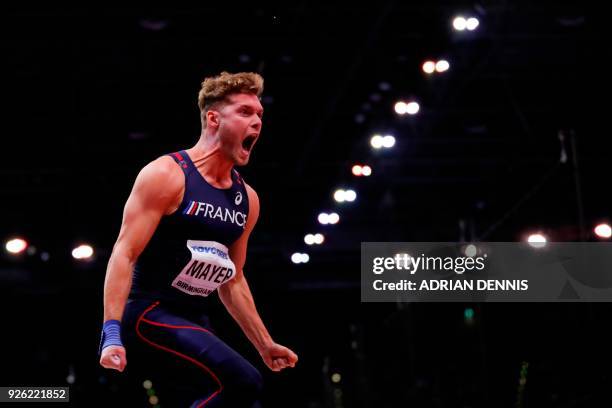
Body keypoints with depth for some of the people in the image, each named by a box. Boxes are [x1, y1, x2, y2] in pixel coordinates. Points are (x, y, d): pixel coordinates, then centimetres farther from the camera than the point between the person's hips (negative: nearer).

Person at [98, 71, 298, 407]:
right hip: (149, 314, -9)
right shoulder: (166, 175, -11)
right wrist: (112, 333, -26)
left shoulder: (247, 199, 11)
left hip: (193, 321, 9)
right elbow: (124, 254, -16)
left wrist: (264, 344, 21)